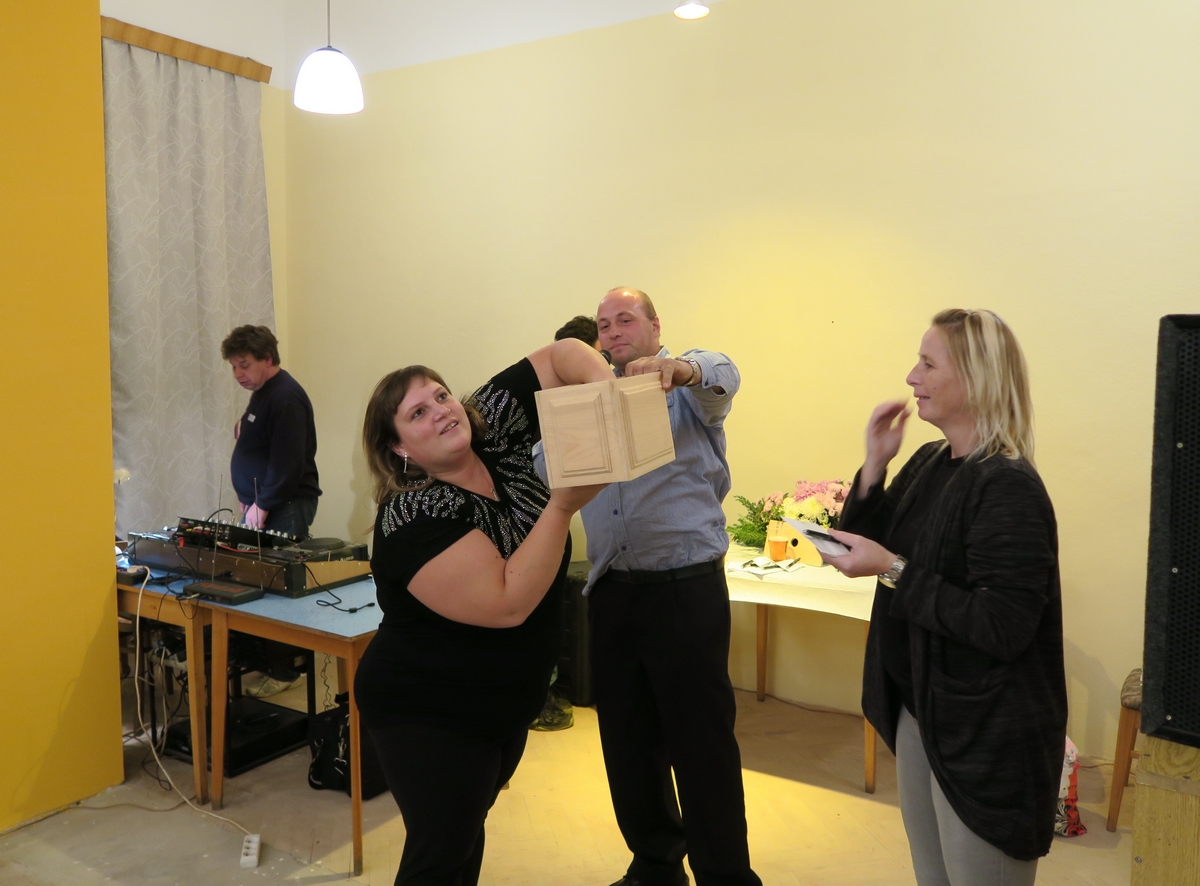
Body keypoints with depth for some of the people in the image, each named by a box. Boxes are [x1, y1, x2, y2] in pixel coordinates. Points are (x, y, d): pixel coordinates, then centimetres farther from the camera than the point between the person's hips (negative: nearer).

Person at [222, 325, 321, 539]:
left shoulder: (286, 398, -17)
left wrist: (262, 505, -17)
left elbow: (287, 463, -23)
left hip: (285, 507, -9)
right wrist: (248, 497, 12)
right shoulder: (263, 391, 13)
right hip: (259, 502, 9)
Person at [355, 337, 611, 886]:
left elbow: (562, 354, -5)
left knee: (467, 826, 24)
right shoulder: (413, 517, -27)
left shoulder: (494, 431, -9)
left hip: (506, 705, 7)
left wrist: (602, 383, -26)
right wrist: (563, 506, -33)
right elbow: (507, 604, -33)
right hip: (429, 718, -7)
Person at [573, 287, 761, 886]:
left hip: (687, 588, -5)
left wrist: (677, 367, -44)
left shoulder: (689, 384, 1)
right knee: (626, 742, 15)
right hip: (612, 591, 5)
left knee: (702, 745, 1)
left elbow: (722, 375, -23)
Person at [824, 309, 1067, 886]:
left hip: (983, 733, -8)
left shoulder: (1008, 488, -22)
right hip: (919, 709, 8)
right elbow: (865, 546, 7)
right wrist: (875, 464, -5)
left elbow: (1002, 629, -27)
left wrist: (893, 570, -26)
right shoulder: (929, 463, 3)